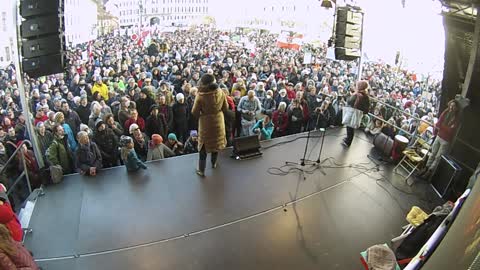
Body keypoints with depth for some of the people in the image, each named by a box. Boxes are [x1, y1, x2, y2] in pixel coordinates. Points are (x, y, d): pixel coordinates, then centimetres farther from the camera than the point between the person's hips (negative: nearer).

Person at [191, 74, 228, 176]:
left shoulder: (201, 96, -24)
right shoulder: (220, 92, -13)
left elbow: (194, 112, -14)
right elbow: (225, 108, -1)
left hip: (206, 124, -3)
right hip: (218, 122, 3)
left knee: (203, 147, 10)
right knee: (216, 142, 24)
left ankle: (201, 170, 18)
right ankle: (214, 163, 42)